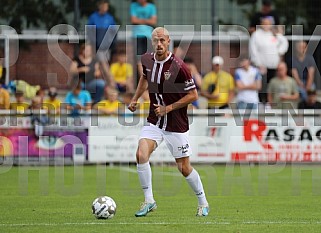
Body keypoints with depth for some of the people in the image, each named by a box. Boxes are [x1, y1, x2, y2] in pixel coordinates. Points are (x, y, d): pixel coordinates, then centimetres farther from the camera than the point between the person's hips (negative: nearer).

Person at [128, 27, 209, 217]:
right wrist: (135, 99, 15)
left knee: (184, 168, 3)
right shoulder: (147, 60, -1)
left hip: (176, 124, -4)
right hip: (154, 121, 4)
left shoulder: (178, 66, -19)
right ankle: (149, 201, -4)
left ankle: (203, 202, 27)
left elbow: (193, 95, -14)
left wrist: (168, 108, -18)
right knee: (141, 155, -18)